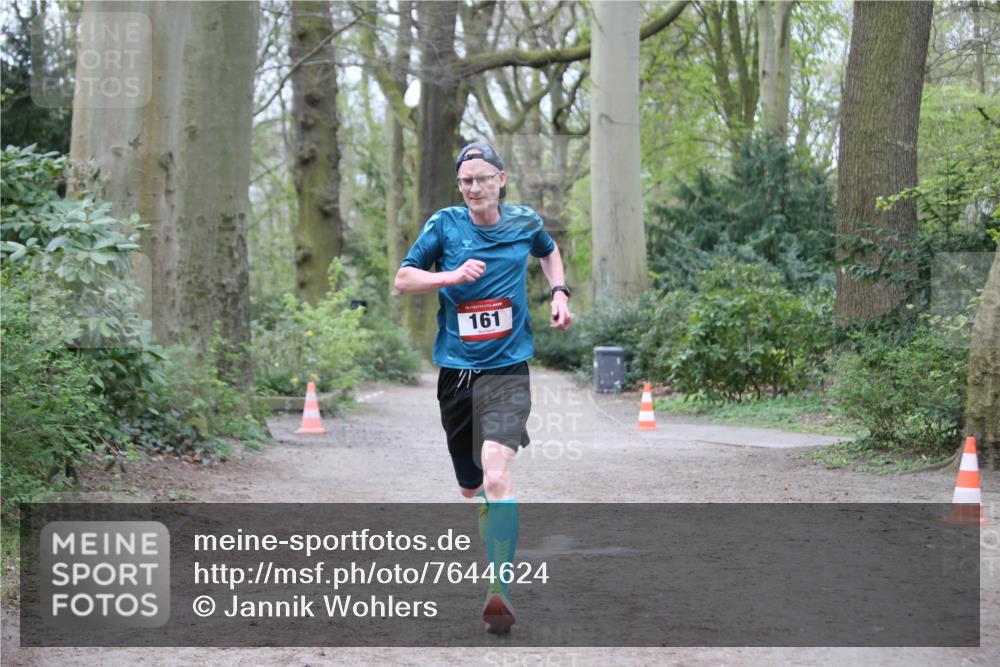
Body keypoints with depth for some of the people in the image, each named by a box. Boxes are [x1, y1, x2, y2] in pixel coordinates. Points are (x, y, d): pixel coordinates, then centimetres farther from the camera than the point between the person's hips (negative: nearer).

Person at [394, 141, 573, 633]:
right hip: (456, 368, 2)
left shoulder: (525, 222, 3)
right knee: (469, 488, 12)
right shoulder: (444, 224, -1)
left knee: (496, 476, -22)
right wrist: (453, 275, -16)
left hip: (507, 368, -2)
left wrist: (559, 292, 10)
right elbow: (403, 280, 0)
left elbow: (548, 251, 26)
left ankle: (500, 589, -26)